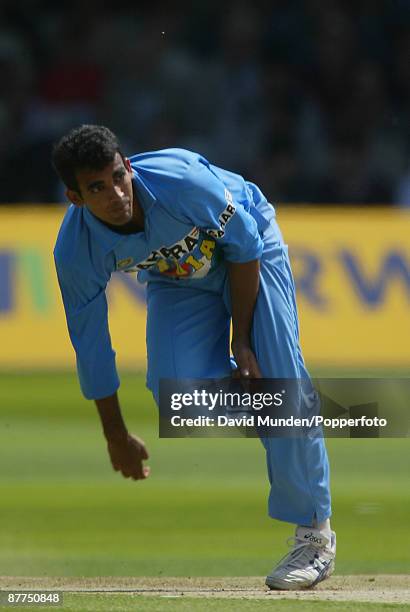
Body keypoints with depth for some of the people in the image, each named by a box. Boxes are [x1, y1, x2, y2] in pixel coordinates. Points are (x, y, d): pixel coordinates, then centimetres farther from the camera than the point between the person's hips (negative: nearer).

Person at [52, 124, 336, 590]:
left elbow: (242, 241, -21)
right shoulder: (75, 251, -28)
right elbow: (91, 349, -15)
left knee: (277, 377, -15)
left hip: (249, 248, -3)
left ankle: (315, 532, -5)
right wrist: (117, 438, -6)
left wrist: (241, 340, -18)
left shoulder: (180, 181, -39)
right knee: (173, 383, -22)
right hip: (175, 279, 3)